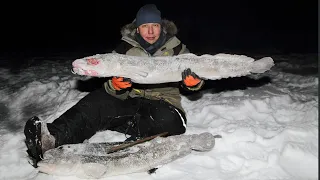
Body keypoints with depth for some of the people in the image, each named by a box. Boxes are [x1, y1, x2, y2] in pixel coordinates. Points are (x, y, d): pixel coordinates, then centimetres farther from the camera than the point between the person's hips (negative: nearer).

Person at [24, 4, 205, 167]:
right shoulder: (126, 48, 3)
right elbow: (113, 91, 1)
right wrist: (115, 85, -24)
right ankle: (53, 137, -40)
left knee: (168, 121, -38)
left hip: (163, 102, 0)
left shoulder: (175, 48, 2)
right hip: (131, 101, 1)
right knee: (97, 101, -27)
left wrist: (194, 82, -19)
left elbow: (194, 81, 6)